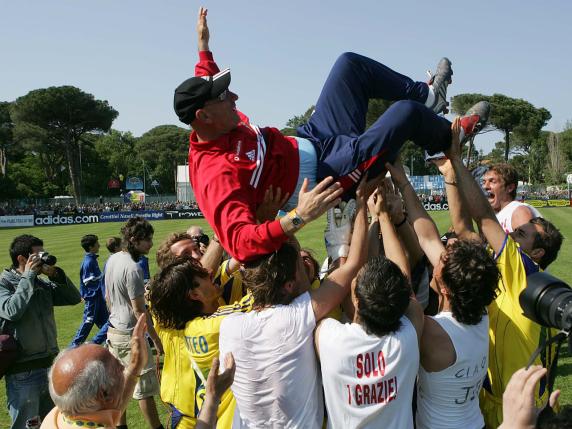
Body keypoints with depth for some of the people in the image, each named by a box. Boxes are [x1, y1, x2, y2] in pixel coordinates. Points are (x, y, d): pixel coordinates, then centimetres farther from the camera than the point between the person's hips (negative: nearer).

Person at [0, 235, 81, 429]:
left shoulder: (43, 283, 6)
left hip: (51, 364, 6)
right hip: (23, 371, -6)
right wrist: (28, 277, -19)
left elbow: (74, 298, 4)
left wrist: (55, 273, -7)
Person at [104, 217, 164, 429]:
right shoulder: (133, 268, -23)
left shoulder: (112, 259, 5)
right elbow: (139, 311, -21)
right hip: (131, 336, -9)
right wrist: (157, 340, -15)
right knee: (145, 387, 1)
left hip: (113, 331, 9)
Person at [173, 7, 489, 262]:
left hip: (312, 140, 10)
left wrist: (203, 44, 21)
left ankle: (427, 96, 28)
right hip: (329, 171, -9)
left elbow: (205, 88, 19)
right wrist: (297, 218, -57)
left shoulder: (208, 131, -6)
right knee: (406, 112, -12)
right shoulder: (216, 175, -33)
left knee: (350, 63, 11)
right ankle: (451, 136, 25)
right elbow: (241, 243, -46)